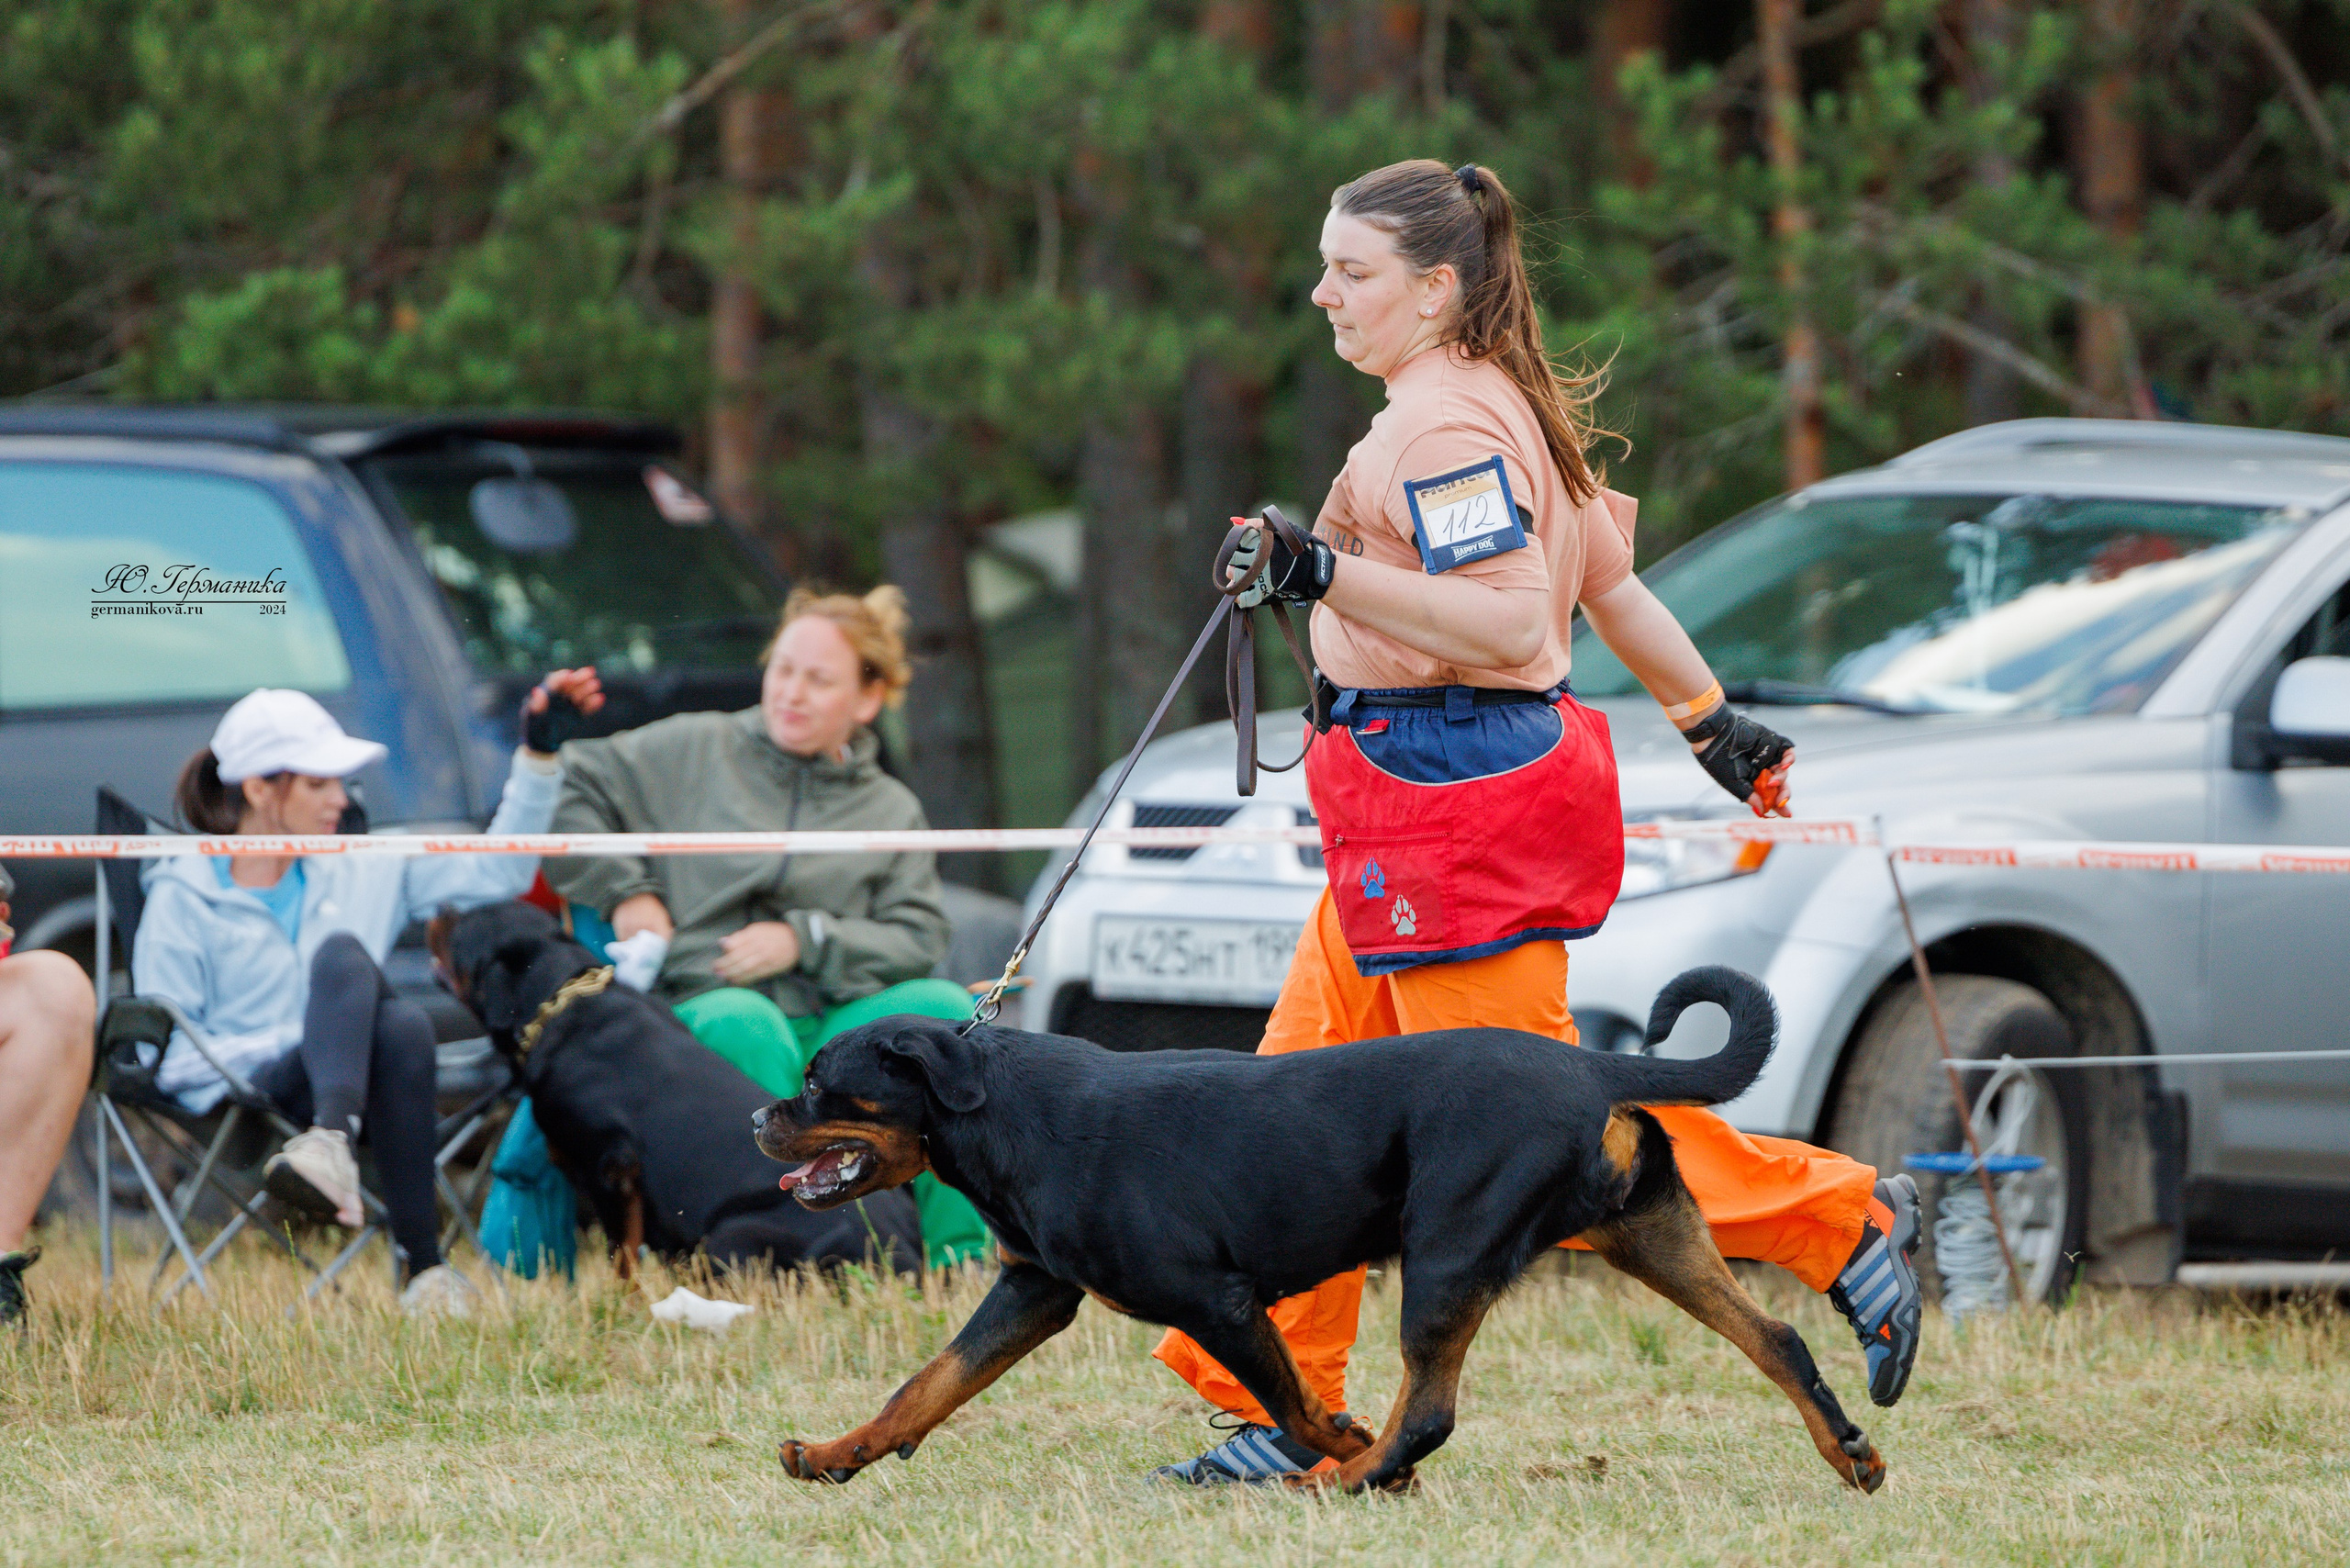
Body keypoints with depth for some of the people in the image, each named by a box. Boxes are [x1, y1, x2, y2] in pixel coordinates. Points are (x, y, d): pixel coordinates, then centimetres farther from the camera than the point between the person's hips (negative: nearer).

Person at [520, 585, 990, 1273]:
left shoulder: (892, 810, 20)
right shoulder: (691, 751, 13)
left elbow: (917, 940, 8)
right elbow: (563, 790, 10)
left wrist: (806, 940, -7)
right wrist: (623, 891, 1)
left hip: (833, 1027, 3)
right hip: (703, 1014, -3)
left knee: (943, 1005, -27)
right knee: (741, 1021, -40)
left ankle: (957, 1253, -27)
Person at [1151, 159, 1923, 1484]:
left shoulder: (1443, 426, -15)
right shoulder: (1500, 406, 16)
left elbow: (1511, 620, -25)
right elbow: (1611, 578, 23)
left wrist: (1328, 575, -29)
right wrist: (1715, 721, 31)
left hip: (1460, 807, -11)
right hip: (1419, 813, 11)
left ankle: (1841, 1223, 0)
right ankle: (1283, 1409, 8)